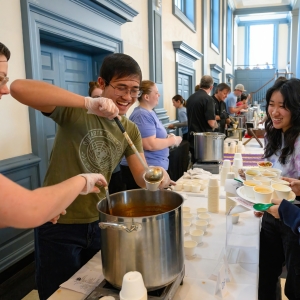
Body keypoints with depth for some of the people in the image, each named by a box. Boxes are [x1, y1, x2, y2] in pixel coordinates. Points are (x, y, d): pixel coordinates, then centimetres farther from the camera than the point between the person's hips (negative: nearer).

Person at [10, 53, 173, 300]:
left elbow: (142, 178, -4)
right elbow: (19, 88, -32)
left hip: (98, 223, 5)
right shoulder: (74, 110, -17)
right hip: (58, 225, -4)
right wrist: (88, 103, -41)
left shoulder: (131, 131, 0)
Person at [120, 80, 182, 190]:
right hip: (145, 170, -10)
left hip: (151, 168, 10)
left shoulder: (148, 112, 13)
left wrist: (168, 138, 8)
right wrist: (173, 140, -12)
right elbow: (150, 145, -26)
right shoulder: (142, 115, -18)